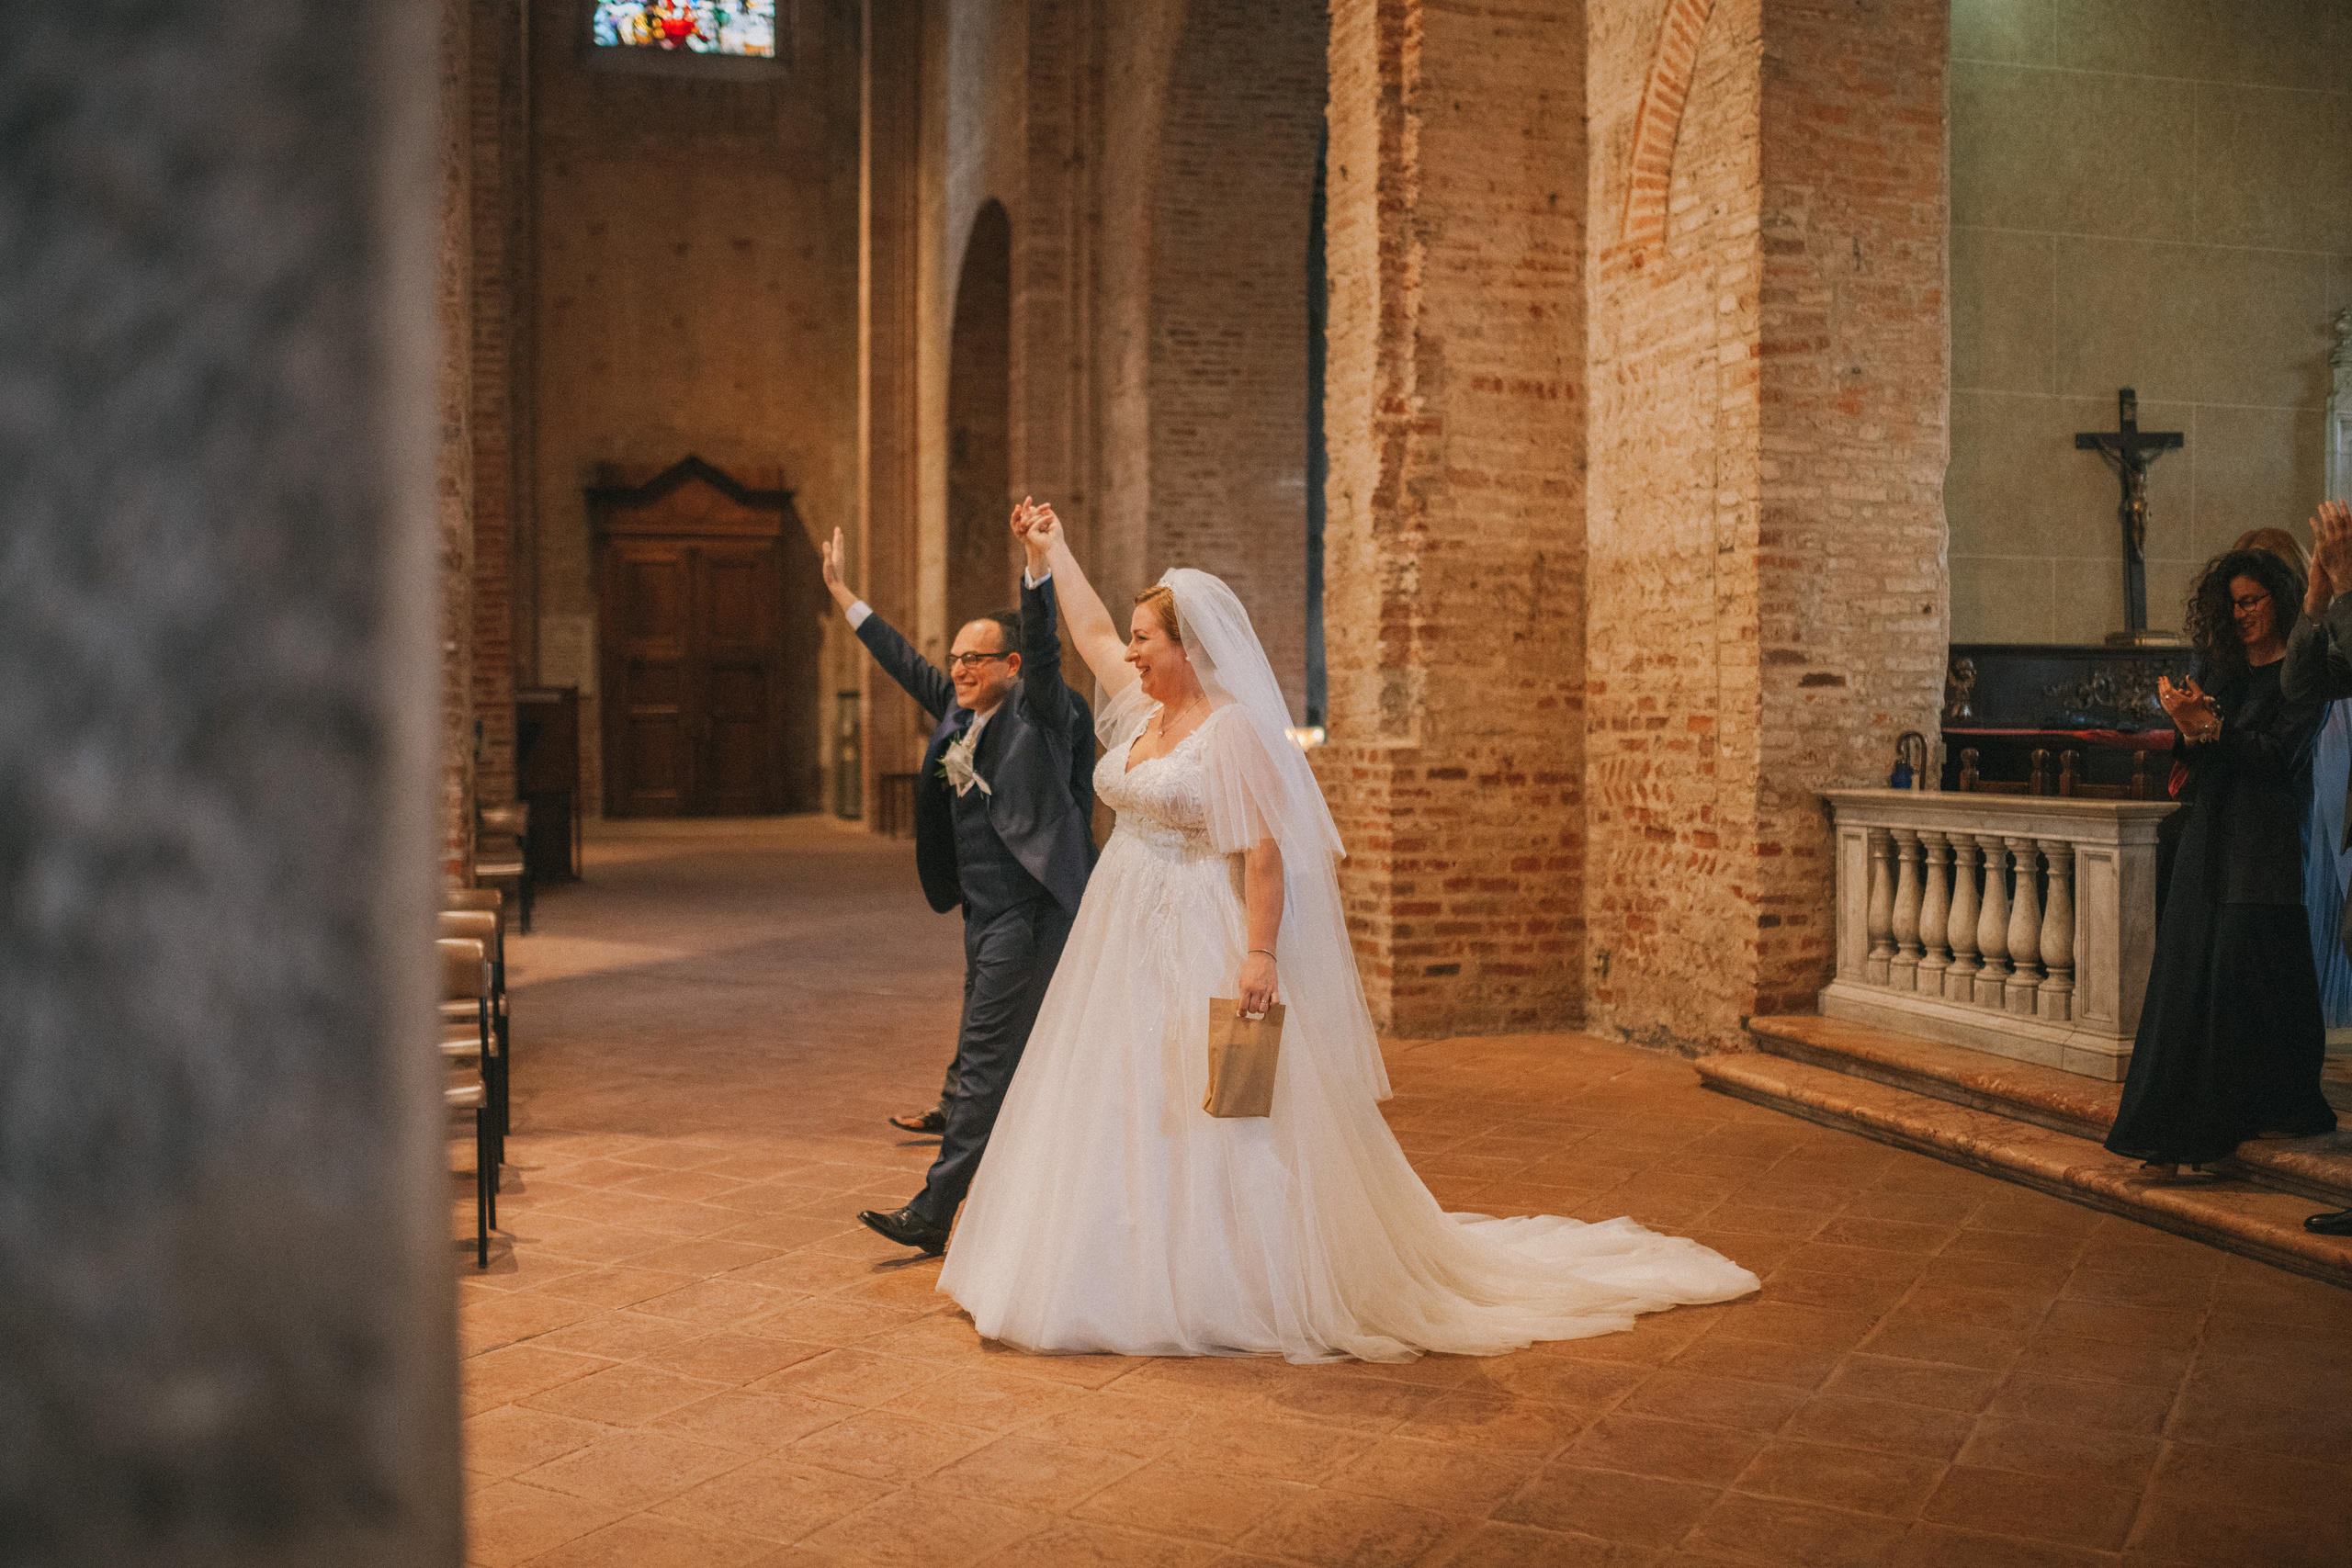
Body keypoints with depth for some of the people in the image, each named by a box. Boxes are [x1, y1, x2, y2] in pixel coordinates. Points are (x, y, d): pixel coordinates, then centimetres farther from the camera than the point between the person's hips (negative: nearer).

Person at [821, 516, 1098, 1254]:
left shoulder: (1039, 712, -7)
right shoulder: (959, 712, 13)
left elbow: (1044, 644, -23)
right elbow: (907, 664, 24)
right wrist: (845, 597, 30)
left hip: (1026, 915, -9)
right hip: (985, 916, 9)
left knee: (984, 1063, -6)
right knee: (1016, 1066, 15)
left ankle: (933, 1213, -4)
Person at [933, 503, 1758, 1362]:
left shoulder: (1234, 729, -15)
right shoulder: (1144, 710, 10)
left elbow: (1265, 852, -19)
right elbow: (1092, 632, 25)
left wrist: (1260, 952, -25)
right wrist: (1052, 550, 32)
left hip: (1206, 951, -9)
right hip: (1129, 939, 9)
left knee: (1210, 1119, -3)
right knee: (1119, 1112, 12)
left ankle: (1226, 1295, 8)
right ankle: (1141, 1279, 23)